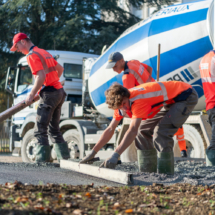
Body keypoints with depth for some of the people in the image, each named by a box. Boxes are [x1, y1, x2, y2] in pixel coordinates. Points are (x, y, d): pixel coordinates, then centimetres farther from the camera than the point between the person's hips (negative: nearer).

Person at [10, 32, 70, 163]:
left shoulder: (32, 55, -9)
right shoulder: (44, 52, 20)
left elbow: (41, 77, -20)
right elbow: (60, 69, 30)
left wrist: (31, 95, -14)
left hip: (49, 94, -9)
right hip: (59, 91, 9)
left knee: (40, 131, -8)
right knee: (54, 129, 14)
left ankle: (43, 160, -12)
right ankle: (65, 158, 13)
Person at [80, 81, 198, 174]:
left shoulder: (138, 100, -33)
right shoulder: (121, 103, -6)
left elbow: (132, 131, -39)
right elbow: (110, 130, 1)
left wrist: (115, 155, -44)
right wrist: (92, 153, -1)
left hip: (187, 96, -9)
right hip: (172, 100, 9)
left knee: (161, 131, -24)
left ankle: (165, 173, -18)